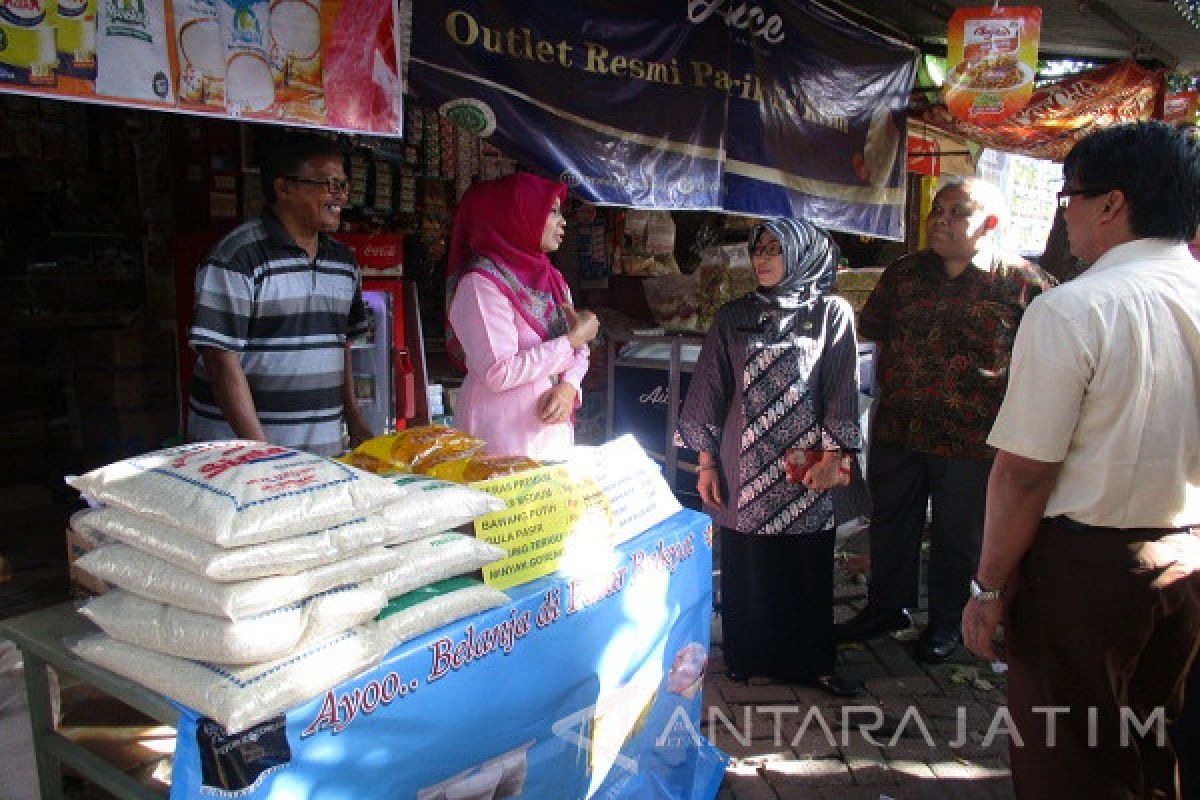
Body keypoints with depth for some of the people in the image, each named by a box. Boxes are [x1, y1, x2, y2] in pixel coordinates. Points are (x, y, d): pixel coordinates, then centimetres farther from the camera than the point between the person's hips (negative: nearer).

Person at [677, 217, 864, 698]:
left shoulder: (831, 314, 1)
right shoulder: (733, 317, 6)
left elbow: (841, 390, 0)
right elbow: (710, 390, 6)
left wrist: (832, 455, -7)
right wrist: (706, 463, 2)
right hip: (743, 466, 1)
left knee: (806, 569, 6)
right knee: (744, 566, 8)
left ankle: (812, 663, 23)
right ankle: (746, 655, 26)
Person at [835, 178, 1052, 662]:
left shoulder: (1022, 283, -7)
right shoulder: (904, 273, 6)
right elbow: (869, 328, 17)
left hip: (971, 441, -4)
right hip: (896, 430, 4)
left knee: (957, 536, 11)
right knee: (890, 523, 16)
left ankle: (946, 622, 31)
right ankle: (887, 607, 35)